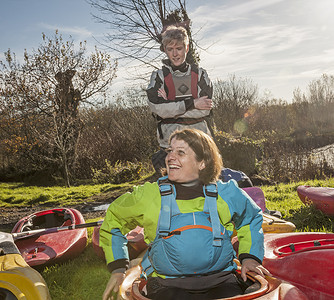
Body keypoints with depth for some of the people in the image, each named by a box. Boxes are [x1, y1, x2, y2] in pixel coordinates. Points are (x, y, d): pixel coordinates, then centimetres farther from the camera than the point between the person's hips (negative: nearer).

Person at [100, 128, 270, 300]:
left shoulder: (226, 194, 6)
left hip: (220, 281, 2)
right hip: (168, 285, -2)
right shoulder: (148, 195, 2)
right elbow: (113, 221, 17)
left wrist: (249, 257, 13)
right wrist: (118, 269, 10)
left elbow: (252, 218, 26)